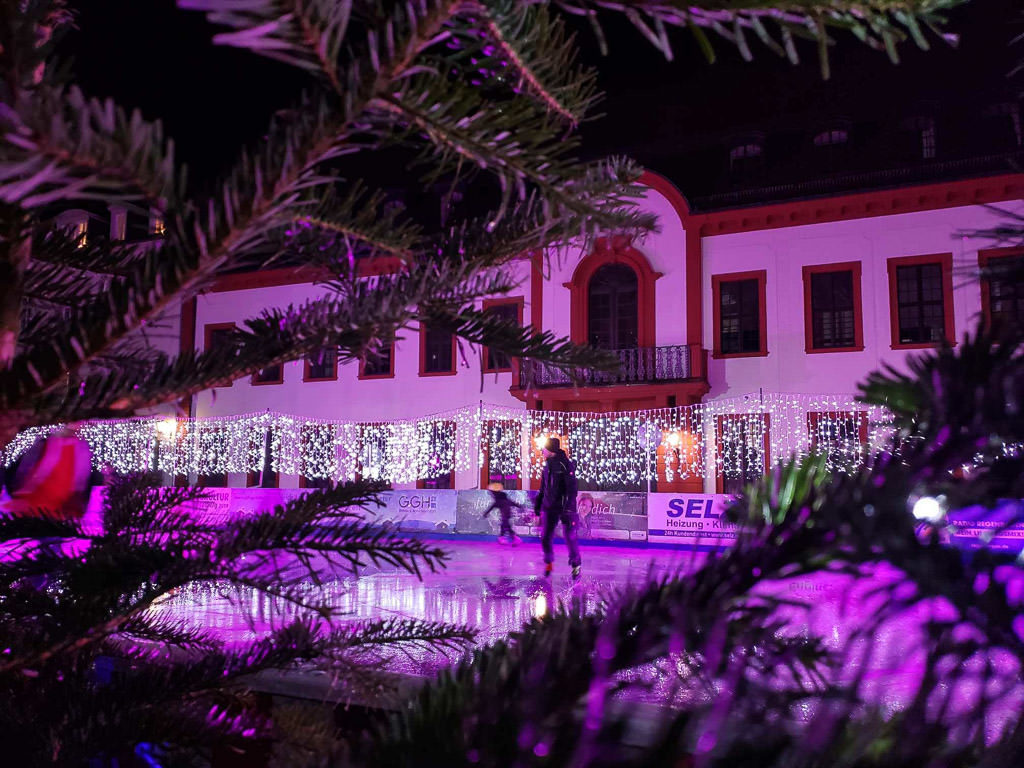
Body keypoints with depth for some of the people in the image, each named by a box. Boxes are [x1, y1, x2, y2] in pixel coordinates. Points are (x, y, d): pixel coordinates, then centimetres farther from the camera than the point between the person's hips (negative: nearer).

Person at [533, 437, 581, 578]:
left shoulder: (566, 465, -13)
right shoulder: (547, 465, 10)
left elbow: (571, 488, -17)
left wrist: (568, 507, -22)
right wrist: (538, 503, 19)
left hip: (564, 507, -6)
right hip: (549, 507, 6)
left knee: (570, 537, -1)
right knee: (545, 537, 4)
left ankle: (576, 564, 17)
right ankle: (548, 563, 23)